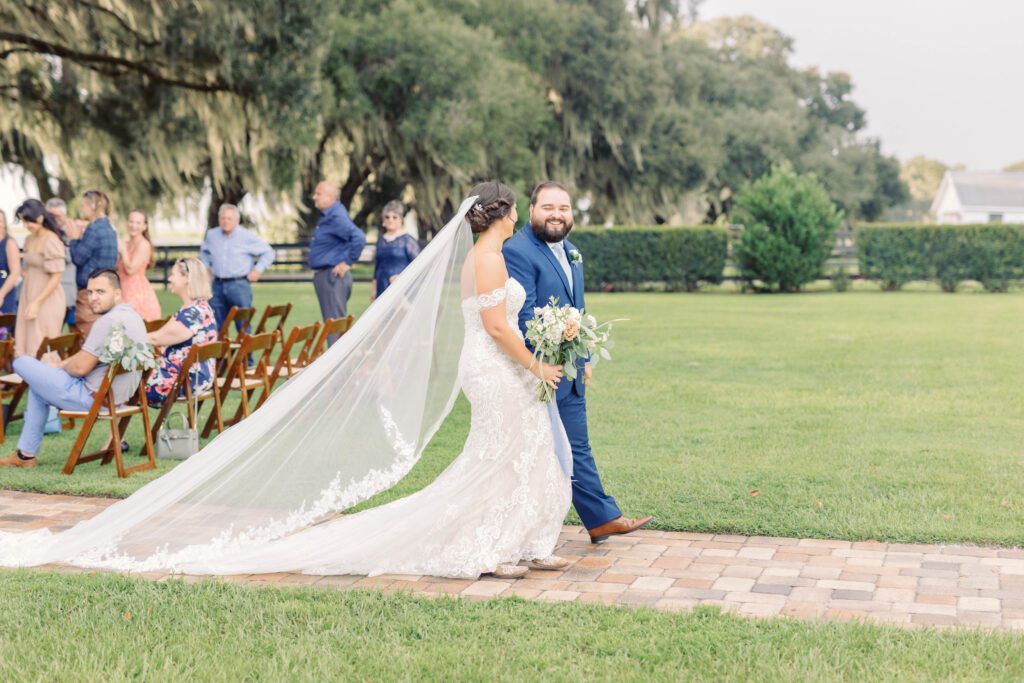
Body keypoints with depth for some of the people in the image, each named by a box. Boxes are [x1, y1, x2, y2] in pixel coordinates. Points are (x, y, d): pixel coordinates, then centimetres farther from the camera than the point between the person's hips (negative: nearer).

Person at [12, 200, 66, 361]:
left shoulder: (51, 241, -15)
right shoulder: (29, 240, 10)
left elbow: (56, 278, -16)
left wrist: (37, 302, -18)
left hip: (46, 298, -8)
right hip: (29, 295, 8)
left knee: (42, 347, -2)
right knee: (26, 343, 9)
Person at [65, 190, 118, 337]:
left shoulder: (94, 229, -14)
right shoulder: (109, 229, 13)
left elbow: (78, 258, -11)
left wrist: (74, 238, 2)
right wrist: (80, 237, 14)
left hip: (90, 291, -9)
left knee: (86, 336, -6)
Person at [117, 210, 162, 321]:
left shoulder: (143, 244, -7)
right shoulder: (126, 244, 15)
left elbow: (131, 269, -14)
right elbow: (118, 269, 15)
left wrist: (122, 250, -5)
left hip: (138, 292, -7)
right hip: (126, 291, 7)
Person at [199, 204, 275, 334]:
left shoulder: (248, 236, -3)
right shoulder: (211, 235, 10)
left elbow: (268, 253, 3)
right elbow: (204, 252, 30)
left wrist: (258, 270, -5)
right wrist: (206, 268, 17)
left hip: (239, 284, -4)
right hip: (218, 285, 4)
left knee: (243, 326, -6)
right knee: (216, 326, 6)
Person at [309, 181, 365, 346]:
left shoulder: (336, 217, -18)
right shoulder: (326, 215, 12)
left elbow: (359, 238, -30)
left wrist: (347, 262, -22)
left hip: (333, 275, -10)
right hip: (323, 275, 10)